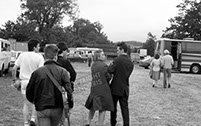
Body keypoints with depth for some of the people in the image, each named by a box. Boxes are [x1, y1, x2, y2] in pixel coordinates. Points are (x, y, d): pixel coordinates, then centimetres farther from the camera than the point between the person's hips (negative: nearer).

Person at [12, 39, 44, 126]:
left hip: (24, 82, 3)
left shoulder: (22, 55, 2)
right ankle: (33, 119, 5)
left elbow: (14, 69, 2)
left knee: (26, 103, 12)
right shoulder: (39, 57, -9)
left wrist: (14, 79, 12)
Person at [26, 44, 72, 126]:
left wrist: (34, 102, 22)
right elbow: (68, 90, -12)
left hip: (42, 109, -1)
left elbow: (29, 92, 2)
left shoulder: (37, 72, -5)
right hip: (57, 109, 2)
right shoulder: (62, 71, -6)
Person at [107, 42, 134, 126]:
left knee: (113, 107, 13)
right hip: (125, 89, 5)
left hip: (115, 88, -4)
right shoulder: (131, 62, 6)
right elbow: (127, 74, 11)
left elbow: (110, 71, -22)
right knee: (125, 108, 7)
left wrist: (111, 65, -2)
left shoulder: (117, 59, -15)